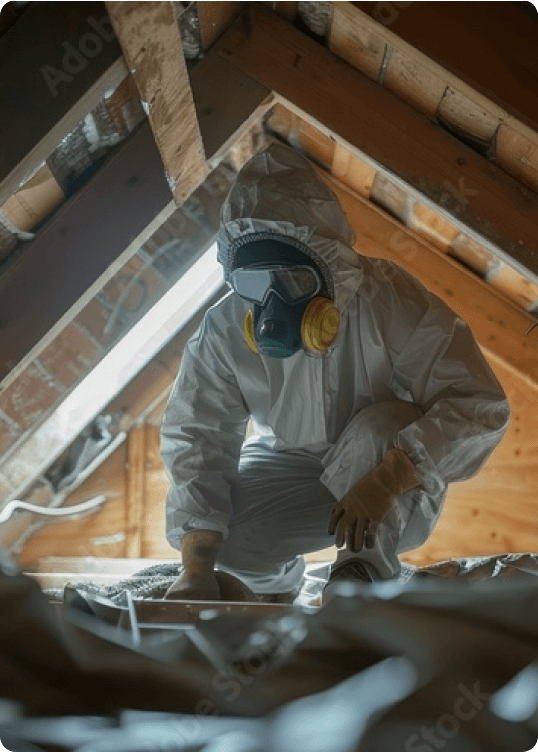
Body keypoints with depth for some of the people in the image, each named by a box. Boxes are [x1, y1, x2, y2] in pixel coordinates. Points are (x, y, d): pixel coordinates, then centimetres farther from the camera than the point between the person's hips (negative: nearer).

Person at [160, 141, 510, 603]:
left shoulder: (388, 300, -27)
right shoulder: (224, 331, -17)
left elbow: (480, 406, -31)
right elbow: (196, 436, -20)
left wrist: (386, 480, -45)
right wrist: (197, 568, -32)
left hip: (400, 492, -3)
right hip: (290, 466, 3)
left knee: (381, 424, -34)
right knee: (224, 533, -23)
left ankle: (365, 572, -20)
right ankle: (278, 585, 11)